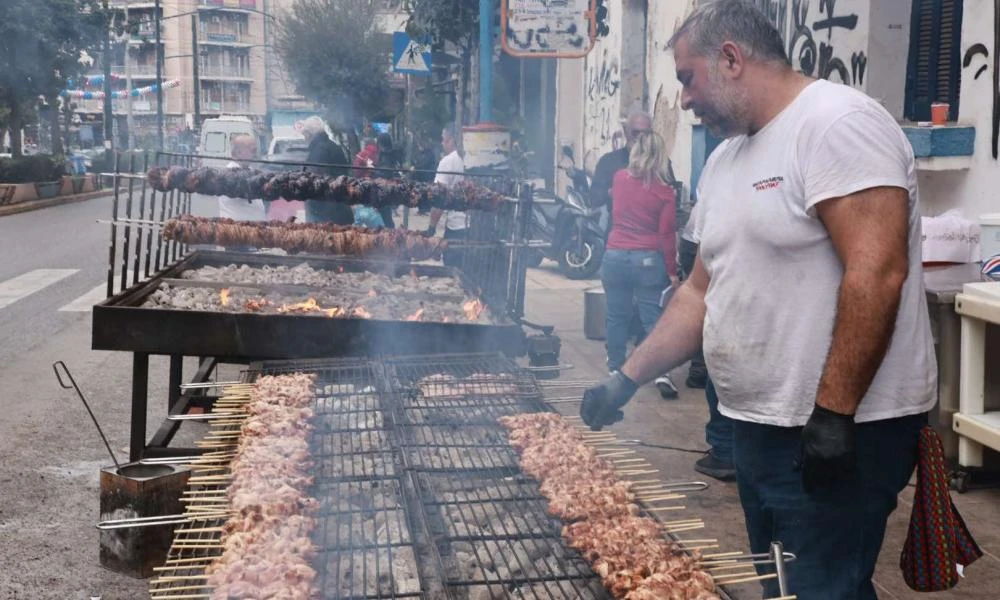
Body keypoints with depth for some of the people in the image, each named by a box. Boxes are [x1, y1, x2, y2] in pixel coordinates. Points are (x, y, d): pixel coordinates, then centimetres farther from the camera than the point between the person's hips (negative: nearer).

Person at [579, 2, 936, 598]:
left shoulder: (837, 123, -15)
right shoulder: (725, 159, 13)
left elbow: (876, 273, -24)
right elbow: (702, 292, 17)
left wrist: (832, 415, -24)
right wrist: (626, 380, 12)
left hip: (841, 432, -9)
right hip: (760, 423, 9)